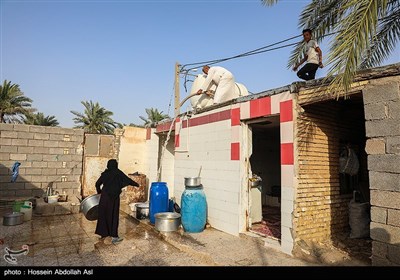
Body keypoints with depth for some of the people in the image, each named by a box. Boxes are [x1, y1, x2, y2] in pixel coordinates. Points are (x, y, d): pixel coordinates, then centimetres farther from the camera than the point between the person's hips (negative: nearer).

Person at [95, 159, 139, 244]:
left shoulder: (104, 173, 5)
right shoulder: (118, 172, -7)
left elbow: (97, 184, 12)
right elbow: (127, 180, -5)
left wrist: (99, 191, 30)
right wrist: (136, 184, 11)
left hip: (104, 197, 5)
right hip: (113, 197, -4)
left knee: (103, 215, 16)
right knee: (113, 216, 1)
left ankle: (103, 233, 28)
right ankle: (114, 237, 3)